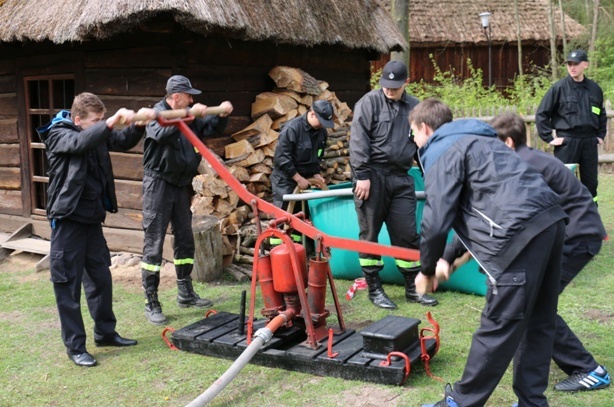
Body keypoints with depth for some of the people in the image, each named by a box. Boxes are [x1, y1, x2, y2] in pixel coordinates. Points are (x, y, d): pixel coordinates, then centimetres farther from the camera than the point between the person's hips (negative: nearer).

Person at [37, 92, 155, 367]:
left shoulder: (94, 134, 8)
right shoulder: (57, 134, -12)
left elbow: (124, 142, 8)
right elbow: (80, 142, -32)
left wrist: (140, 124, -12)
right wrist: (112, 122, -45)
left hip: (92, 218, 7)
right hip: (68, 220, -7)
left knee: (101, 278, 15)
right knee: (68, 284, 0)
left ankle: (105, 332, 29)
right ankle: (74, 346, 9)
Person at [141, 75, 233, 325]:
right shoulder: (157, 113, -10)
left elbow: (213, 129, 15)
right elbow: (161, 133, -31)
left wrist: (223, 115, -4)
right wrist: (188, 114, -36)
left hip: (181, 185, 7)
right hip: (158, 184, -7)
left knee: (185, 241, 14)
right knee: (153, 245, -4)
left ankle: (185, 293, 27)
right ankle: (151, 303, 1)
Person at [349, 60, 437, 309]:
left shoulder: (413, 107, 12)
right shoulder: (370, 102, -3)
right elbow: (358, 140, -9)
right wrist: (362, 175, -15)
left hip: (401, 178, 4)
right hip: (373, 175, -4)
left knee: (407, 234, 6)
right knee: (370, 234, 3)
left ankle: (412, 288, 18)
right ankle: (374, 289, 15)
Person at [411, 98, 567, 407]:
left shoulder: (442, 152, 1)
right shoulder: (474, 141, 28)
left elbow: (436, 222, -5)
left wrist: (427, 270, 10)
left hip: (520, 234, -9)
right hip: (549, 220, 9)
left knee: (497, 329, 2)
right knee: (537, 324, 16)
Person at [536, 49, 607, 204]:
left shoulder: (595, 89, 8)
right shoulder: (559, 88, -4)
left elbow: (601, 114, 23)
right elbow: (541, 114, -4)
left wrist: (601, 135, 14)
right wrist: (549, 138, -8)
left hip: (589, 142, 4)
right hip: (566, 142, -4)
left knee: (590, 183, 9)